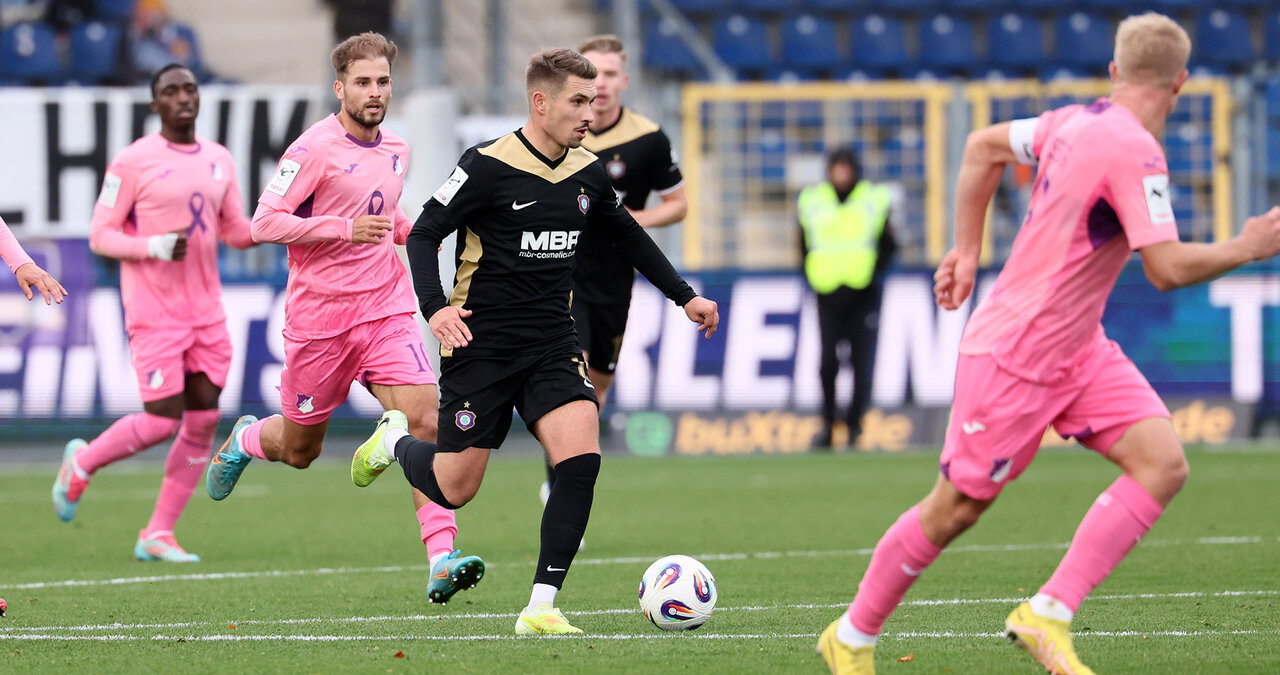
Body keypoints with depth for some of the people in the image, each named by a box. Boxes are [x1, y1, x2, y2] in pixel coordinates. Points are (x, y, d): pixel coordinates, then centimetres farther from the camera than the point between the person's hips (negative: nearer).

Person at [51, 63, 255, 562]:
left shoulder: (219, 160, 11)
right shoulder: (133, 162, -7)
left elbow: (235, 231, 17)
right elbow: (100, 236, -6)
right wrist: (156, 247, -22)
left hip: (206, 309, 6)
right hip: (154, 310, -6)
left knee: (204, 419, 0)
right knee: (163, 420, -11)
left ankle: (158, 535, 9)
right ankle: (82, 463, 18)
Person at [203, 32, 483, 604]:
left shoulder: (396, 150, 11)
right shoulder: (315, 149, -11)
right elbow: (265, 222, -16)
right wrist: (346, 228, -25)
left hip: (386, 308, 4)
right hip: (319, 316, -4)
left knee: (424, 421, -16)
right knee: (299, 450, 10)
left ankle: (442, 560, -20)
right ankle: (245, 440, 46)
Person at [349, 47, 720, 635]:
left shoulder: (587, 173, 5)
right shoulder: (488, 166, -13)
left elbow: (627, 236, 24)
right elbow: (423, 235, -9)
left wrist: (684, 296, 25)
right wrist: (435, 308, -24)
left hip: (552, 344, 4)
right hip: (481, 343, -4)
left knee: (581, 457, -19)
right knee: (455, 490, 0)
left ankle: (541, 607, -14)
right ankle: (393, 442, 36)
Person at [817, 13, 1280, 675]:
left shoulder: (1075, 123, 4)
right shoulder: (1134, 150, -23)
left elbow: (984, 146, 19)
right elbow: (1167, 269, -27)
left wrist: (967, 249, 24)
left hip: (1076, 349, 9)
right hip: (1013, 358, -9)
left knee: (1163, 464, -7)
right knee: (955, 510, 3)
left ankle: (1046, 616, -8)